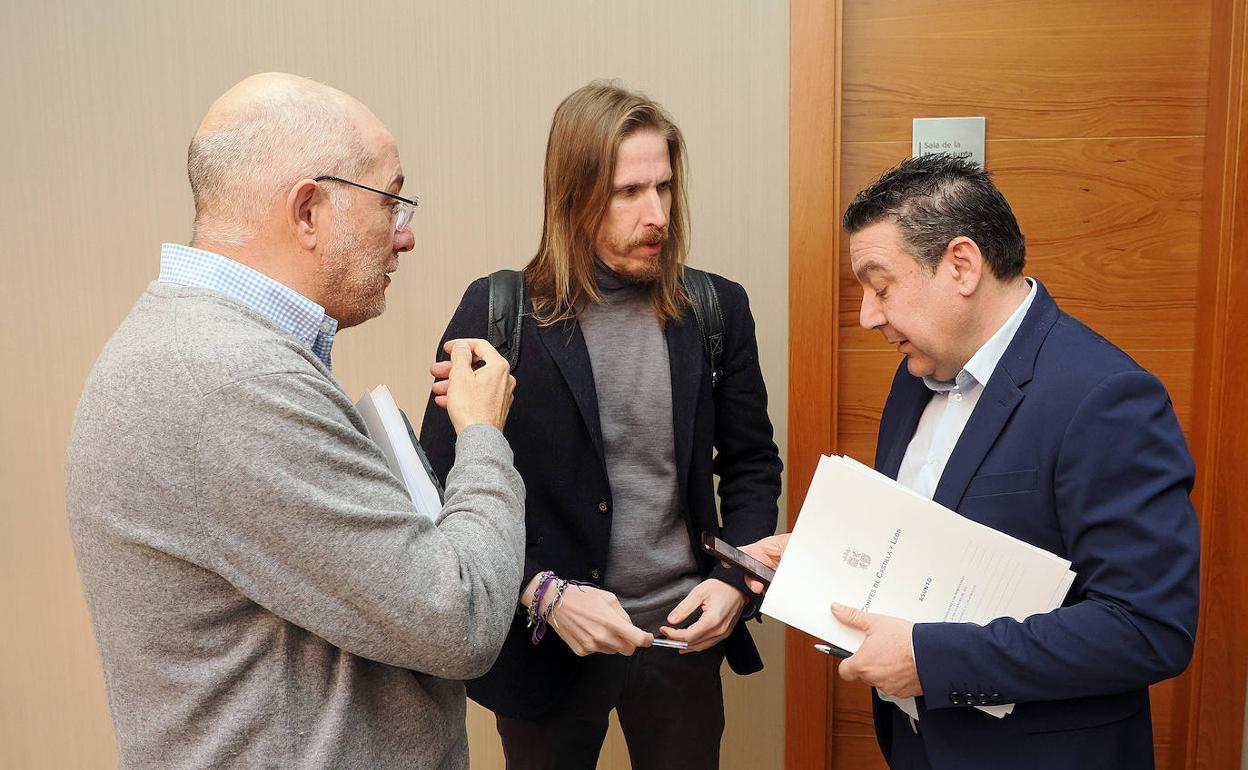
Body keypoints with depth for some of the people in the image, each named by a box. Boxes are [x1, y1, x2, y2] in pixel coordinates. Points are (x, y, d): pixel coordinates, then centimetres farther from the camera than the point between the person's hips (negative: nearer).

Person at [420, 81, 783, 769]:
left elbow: (751, 462, 7)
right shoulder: (497, 312, -11)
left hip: (682, 634, 2)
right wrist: (546, 593, -19)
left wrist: (734, 580, -8)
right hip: (544, 641, -2)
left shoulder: (717, 309, -2)